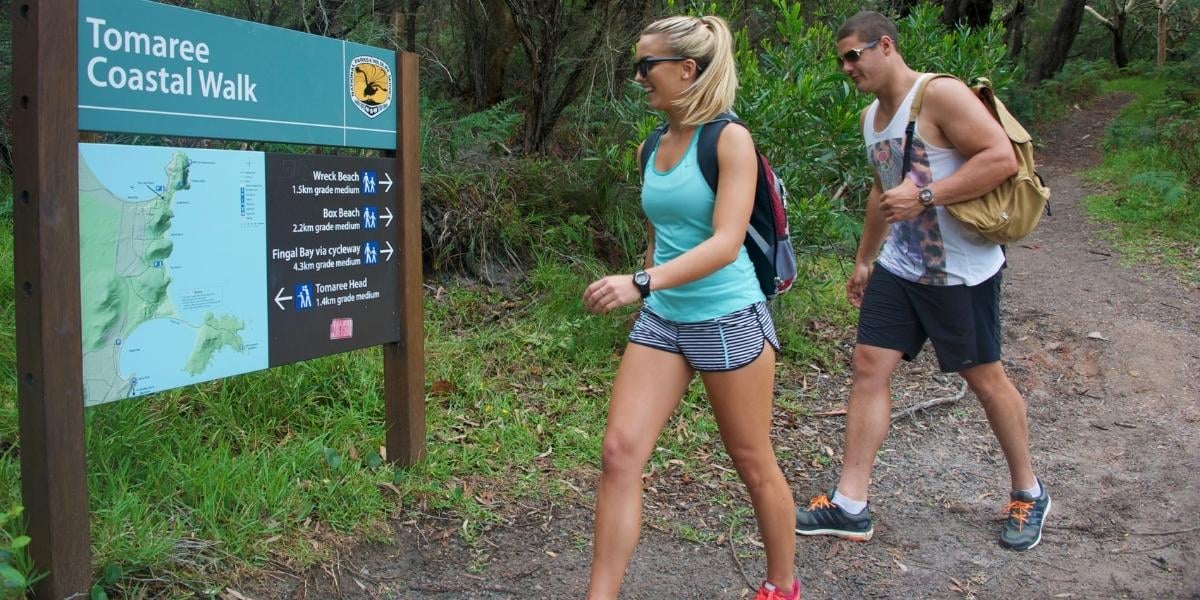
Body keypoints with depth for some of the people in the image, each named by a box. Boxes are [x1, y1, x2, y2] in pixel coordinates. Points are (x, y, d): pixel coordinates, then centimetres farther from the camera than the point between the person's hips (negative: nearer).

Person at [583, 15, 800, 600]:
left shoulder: (729, 140, -11)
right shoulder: (651, 149, 8)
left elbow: (726, 243, -22)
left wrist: (641, 282, -34)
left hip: (728, 319, -6)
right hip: (661, 320, 6)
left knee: (753, 463, 8)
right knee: (619, 451, -6)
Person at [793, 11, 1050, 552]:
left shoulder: (939, 95, -15)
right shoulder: (871, 116, 10)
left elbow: (1002, 158, -23)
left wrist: (924, 194, -27)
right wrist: (864, 259, 26)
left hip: (960, 270, -7)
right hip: (899, 267, 7)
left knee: (984, 378, 6)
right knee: (869, 367, 0)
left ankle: (1029, 495, 28)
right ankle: (849, 506, 6)